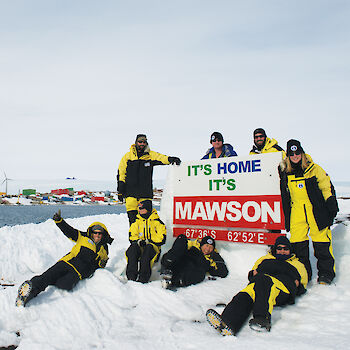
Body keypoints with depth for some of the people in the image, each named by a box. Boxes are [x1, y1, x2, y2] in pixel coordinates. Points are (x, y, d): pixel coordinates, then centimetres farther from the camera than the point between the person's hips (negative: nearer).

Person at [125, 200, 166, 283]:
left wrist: (148, 241, -13)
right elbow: (131, 236, 13)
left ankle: (143, 277, -48)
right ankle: (131, 276, -41)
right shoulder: (136, 222, 18)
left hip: (153, 246, -3)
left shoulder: (157, 222, 7)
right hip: (139, 246, 3)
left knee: (148, 248, -37)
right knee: (133, 248, -31)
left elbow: (162, 239, -1)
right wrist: (139, 241, -9)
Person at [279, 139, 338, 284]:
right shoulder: (285, 172, 9)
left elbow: (327, 187, 3)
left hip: (316, 211, -3)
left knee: (321, 242, -2)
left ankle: (326, 272, 12)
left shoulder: (314, 169, 1)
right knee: (297, 243, 1)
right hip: (296, 212, 3)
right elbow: (285, 195, 22)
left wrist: (332, 207, -1)